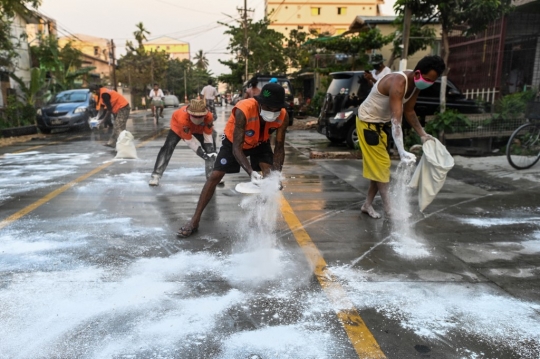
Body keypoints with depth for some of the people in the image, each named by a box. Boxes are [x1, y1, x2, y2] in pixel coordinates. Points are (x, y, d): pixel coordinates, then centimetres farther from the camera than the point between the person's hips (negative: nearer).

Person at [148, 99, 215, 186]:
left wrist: (211, 151, -28)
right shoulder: (182, 118, -45)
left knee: (209, 148, -6)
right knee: (168, 147, -19)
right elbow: (189, 140, -35)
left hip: (198, 128, 3)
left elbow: (208, 135, -21)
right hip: (178, 126, -3)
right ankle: (156, 175, -14)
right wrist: (201, 153, -38)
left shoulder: (209, 117, -37)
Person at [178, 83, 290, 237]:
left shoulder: (283, 116, -28)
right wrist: (250, 172, -53)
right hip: (234, 141, -3)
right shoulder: (243, 110, -41)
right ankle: (195, 221, 0)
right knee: (215, 176, -8)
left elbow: (279, 147, -19)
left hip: (260, 143, 4)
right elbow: (237, 147, -40)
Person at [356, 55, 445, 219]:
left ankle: (368, 204, 21)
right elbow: (396, 120, -42)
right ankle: (388, 208, 4)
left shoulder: (416, 84, -6)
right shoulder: (398, 82, -33)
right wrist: (402, 151, -50)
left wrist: (423, 135, 1)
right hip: (368, 122, -9)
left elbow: (409, 111, 7)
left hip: (381, 123, 9)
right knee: (381, 165, -5)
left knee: (379, 166, 11)